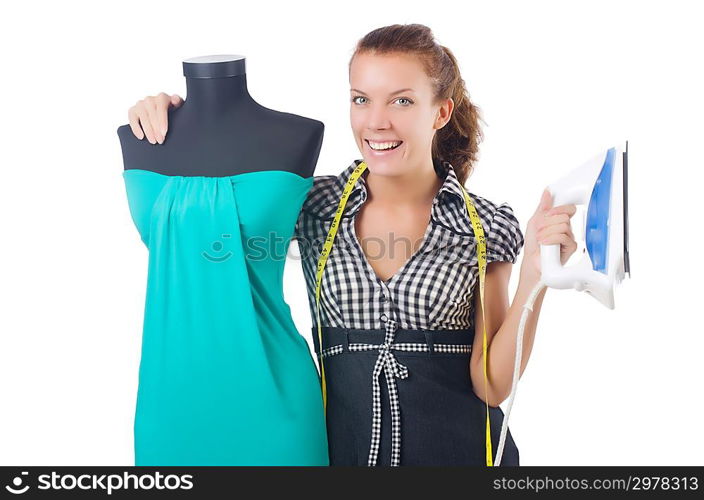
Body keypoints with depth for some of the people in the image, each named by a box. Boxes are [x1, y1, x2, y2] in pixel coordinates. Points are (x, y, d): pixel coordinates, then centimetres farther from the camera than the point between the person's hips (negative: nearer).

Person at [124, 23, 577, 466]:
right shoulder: (315, 206, -4)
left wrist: (536, 273, -18)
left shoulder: (486, 228, -6)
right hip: (344, 446, 1)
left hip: (459, 450, -1)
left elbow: (493, 385, -8)